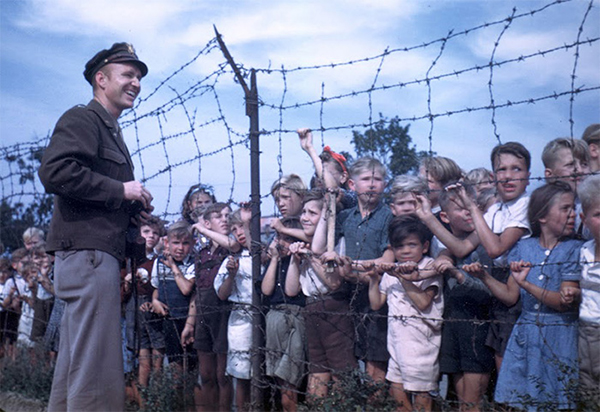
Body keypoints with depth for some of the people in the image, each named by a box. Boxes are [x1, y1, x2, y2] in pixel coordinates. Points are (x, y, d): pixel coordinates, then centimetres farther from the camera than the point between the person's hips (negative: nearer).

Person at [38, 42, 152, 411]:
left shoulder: (110, 130, 25)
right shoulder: (83, 119, -5)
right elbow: (54, 171, -22)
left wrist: (133, 207, 11)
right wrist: (121, 190, -15)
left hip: (98, 253, 10)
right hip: (87, 252, -10)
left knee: (75, 362, 14)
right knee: (97, 370, -11)